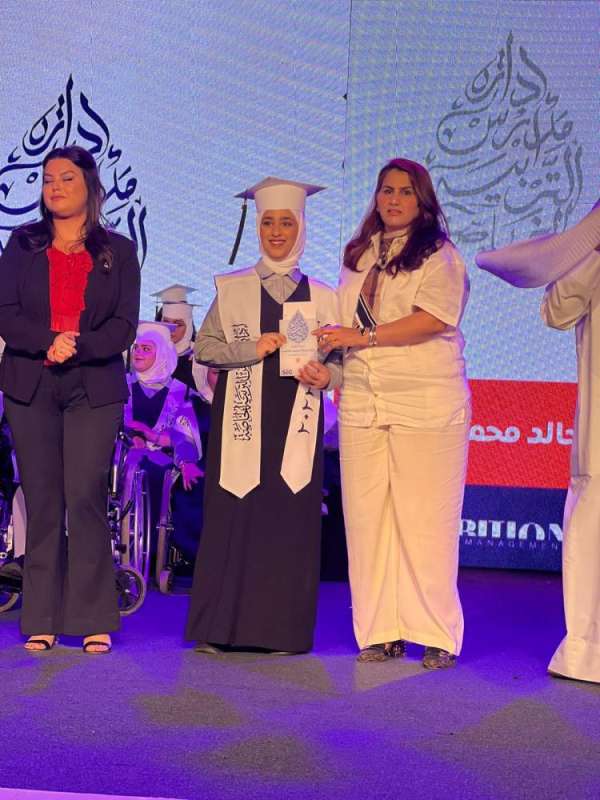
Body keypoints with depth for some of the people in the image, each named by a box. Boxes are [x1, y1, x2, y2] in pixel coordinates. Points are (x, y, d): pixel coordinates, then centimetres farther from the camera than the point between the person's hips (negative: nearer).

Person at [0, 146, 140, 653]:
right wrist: (50, 341, -16)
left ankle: (94, 620, -2)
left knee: (85, 498, -9)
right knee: (42, 501, 0)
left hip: (94, 388, -1)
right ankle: (42, 621, 5)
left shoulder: (118, 251, 8)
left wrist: (77, 346, -16)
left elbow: (125, 326, 0)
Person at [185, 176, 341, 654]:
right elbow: (204, 346, 4)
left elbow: (340, 358, 8)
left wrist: (327, 375, -14)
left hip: (296, 419, 1)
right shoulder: (231, 288, 9)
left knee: (291, 519, -2)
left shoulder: (321, 296, 10)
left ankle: (283, 631, 4)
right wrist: (250, 349, -11)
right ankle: (217, 628, 3)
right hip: (241, 417, 0)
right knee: (232, 515, -4)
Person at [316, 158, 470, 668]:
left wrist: (363, 336, -15)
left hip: (427, 406, -5)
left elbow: (434, 318, -13)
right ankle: (381, 631, 7)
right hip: (362, 405, 6)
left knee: (425, 520, -6)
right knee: (367, 517, 1)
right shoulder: (358, 256, 20)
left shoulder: (439, 254, 1)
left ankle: (436, 636, 2)